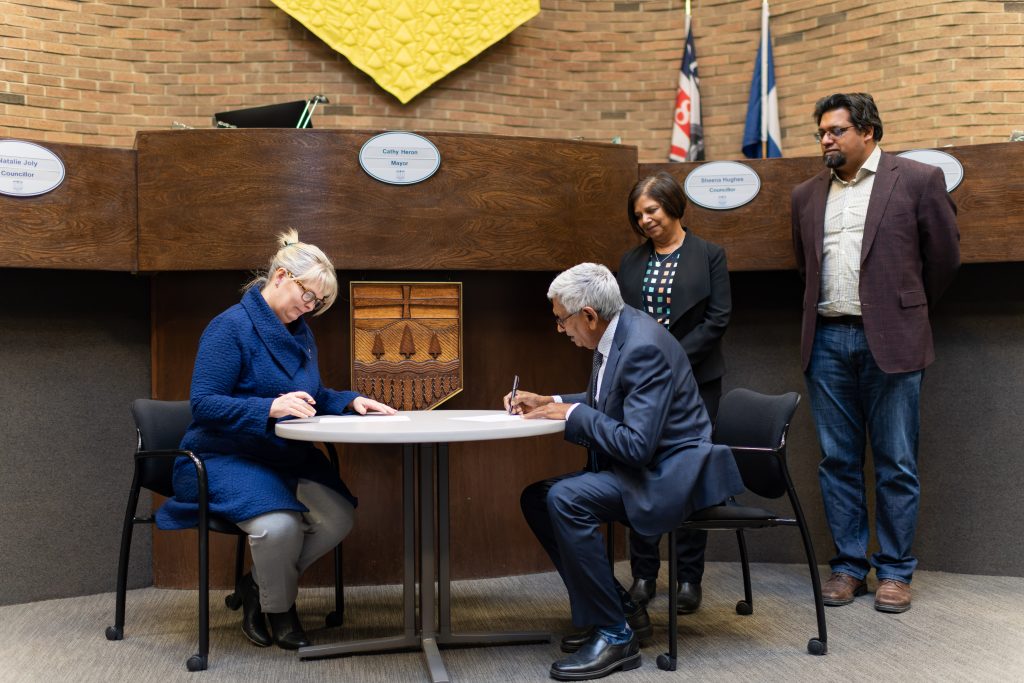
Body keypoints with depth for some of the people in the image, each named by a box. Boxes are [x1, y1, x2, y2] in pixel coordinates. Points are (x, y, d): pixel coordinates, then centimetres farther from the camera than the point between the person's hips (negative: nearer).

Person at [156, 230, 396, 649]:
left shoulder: (300, 332, 12)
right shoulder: (230, 327, -13)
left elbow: (313, 396, 21)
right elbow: (203, 403, -19)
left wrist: (350, 402, 1)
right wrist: (271, 407, -31)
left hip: (289, 457, 7)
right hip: (229, 457, -7)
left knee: (339, 517, -19)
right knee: (280, 524, -35)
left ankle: (259, 584, 8)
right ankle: (278, 611, -1)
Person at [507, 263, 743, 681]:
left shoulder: (644, 347, -24)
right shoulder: (615, 333, 5)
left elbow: (637, 444, -29)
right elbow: (604, 405, 22)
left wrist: (570, 413, -19)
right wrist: (548, 402, 7)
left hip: (670, 472, -10)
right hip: (637, 468, 10)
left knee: (565, 499, -28)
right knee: (536, 499, 5)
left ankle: (615, 634, -14)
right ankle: (622, 609, 11)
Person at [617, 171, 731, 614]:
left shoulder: (709, 256, 1)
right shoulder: (631, 262, 12)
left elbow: (718, 318, -5)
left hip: (694, 381, -3)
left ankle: (689, 578, 11)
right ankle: (643, 575, 13)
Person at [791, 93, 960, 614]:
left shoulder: (918, 180, 0)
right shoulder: (807, 195, 13)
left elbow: (944, 256, 7)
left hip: (889, 342, -4)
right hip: (827, 341, 4)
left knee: (896, 466, 2)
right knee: (838, 462, 8)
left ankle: (895, 571, 13)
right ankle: (848, 566, 18)